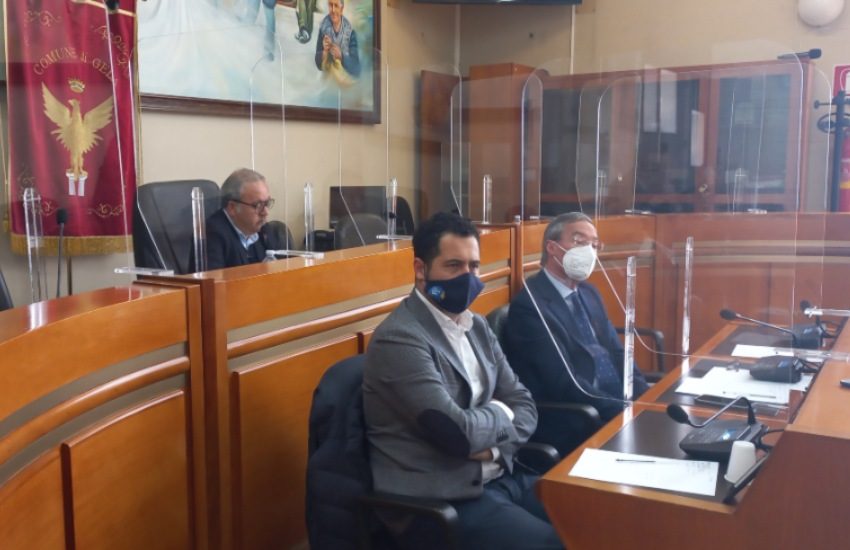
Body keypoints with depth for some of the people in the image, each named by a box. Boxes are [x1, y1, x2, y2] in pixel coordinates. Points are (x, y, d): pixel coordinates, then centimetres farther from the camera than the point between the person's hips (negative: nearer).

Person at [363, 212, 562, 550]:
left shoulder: (476, 326, 10)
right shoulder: (399, 339, -17)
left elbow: (524, 403, 9)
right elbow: (458, 432, -24)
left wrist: (494, 444, -11)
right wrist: (498, 413, -4)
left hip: (501, 476, 8)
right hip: (441, 501, -8)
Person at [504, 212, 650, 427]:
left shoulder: (588, 292, 14)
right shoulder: (529, 305, -13)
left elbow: (615, 351, 13)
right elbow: (565, 385, -19)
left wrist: (644, 398, -3)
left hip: (619, 399, 8)